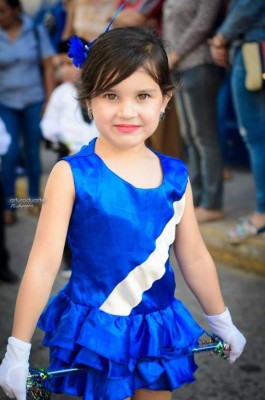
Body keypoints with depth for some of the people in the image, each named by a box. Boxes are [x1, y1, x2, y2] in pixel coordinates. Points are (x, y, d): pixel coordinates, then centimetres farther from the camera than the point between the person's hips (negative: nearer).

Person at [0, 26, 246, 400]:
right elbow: (43, 263, -14)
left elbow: (194, 258, 9)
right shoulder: (72, 174, -15)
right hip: (96, 332, -4)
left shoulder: (176, 176, -3)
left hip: (159, 328, 4)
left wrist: (222, 323, 19)